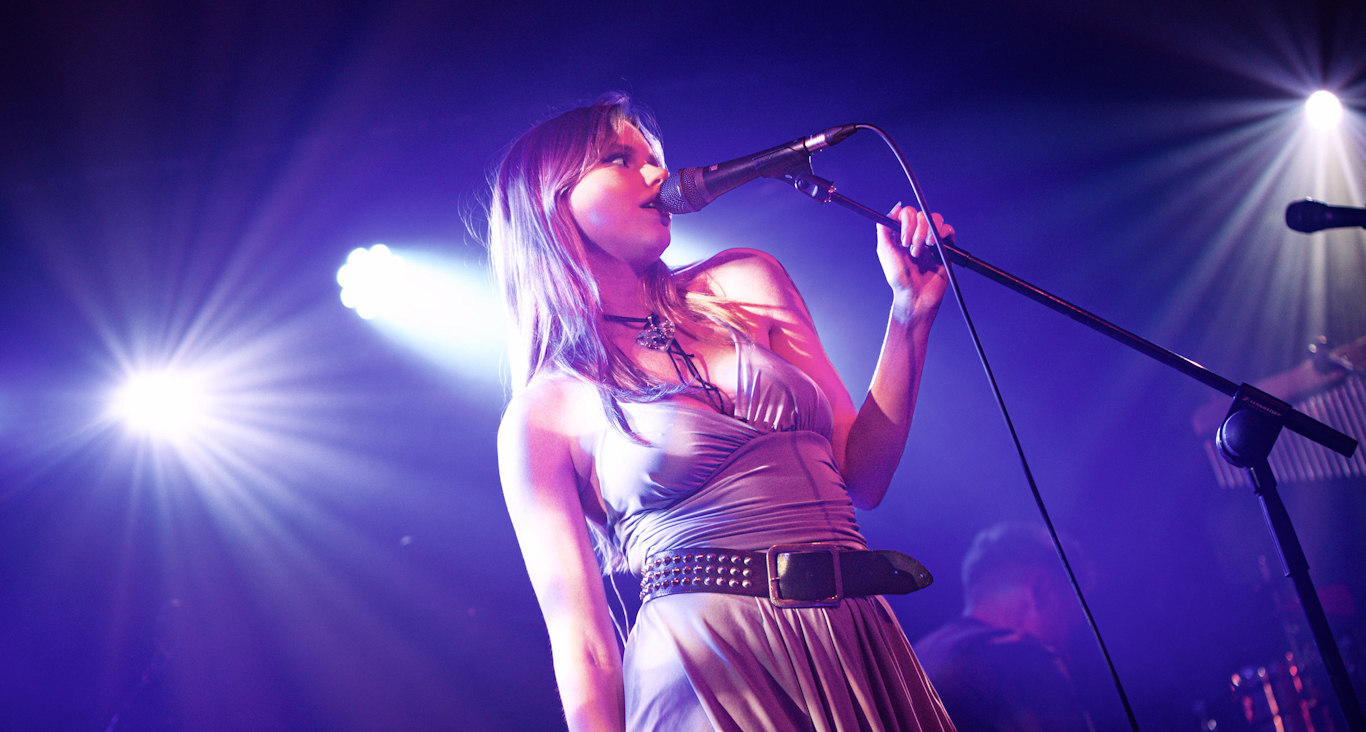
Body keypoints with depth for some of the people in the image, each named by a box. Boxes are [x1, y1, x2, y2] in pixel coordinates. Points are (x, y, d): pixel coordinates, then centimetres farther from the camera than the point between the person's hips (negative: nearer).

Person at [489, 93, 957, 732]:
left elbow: (861, 475, 7)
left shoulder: (744, 285, 10)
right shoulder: (544, 415, -1)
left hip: (859, 650, 4)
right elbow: (581, 640, -3)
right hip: (705, 673, -4)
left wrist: (910, 313, 1)